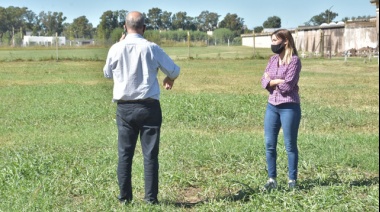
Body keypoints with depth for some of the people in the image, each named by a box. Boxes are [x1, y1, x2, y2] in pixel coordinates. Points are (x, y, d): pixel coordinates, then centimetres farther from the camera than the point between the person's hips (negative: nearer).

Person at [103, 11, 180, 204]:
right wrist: (170, 79, 27)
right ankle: (151, 197, 6)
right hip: (149, 107, -1)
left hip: (124, 108, 2)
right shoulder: (151, 48, -7)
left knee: (125, 153, 9)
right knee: (150, 154, 4)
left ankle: (125, 197, 11)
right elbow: (174, 70, 3)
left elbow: (107, 73, 14)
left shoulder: (116, 48, -3)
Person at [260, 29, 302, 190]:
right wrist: (278, 81, -13)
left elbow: (287, 86, -18)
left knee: (290, 145, 3)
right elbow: (264, 82, 4)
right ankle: (272, 179, 15)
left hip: (289, 107, -6)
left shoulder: (294, 60, -10)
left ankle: (292, 180, 13)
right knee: (269, 144, 6)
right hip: (272, 106, 7)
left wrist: (271, 80, -3)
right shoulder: (273, 59, 11)